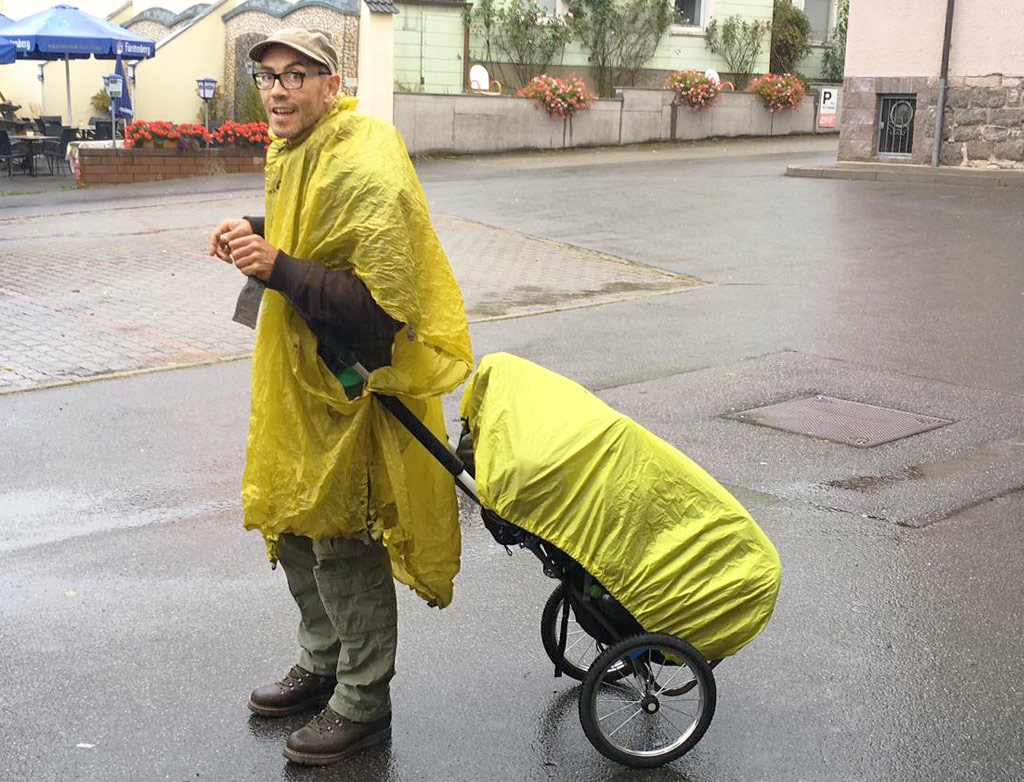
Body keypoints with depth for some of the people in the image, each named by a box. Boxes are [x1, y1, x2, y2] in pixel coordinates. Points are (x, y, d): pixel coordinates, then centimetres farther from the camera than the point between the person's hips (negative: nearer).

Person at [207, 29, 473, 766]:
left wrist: (279, 267, -31)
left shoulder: (365, 172, -24)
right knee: (295, 527, 21)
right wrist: (258, 229, 6)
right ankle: (322, 664, 41)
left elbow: (379, 309, -28)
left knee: (345, 549, 2)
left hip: (350, 387, -10)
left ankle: (364, 704, 20)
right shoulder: (296, 150, 7)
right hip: (298, 380, 10)